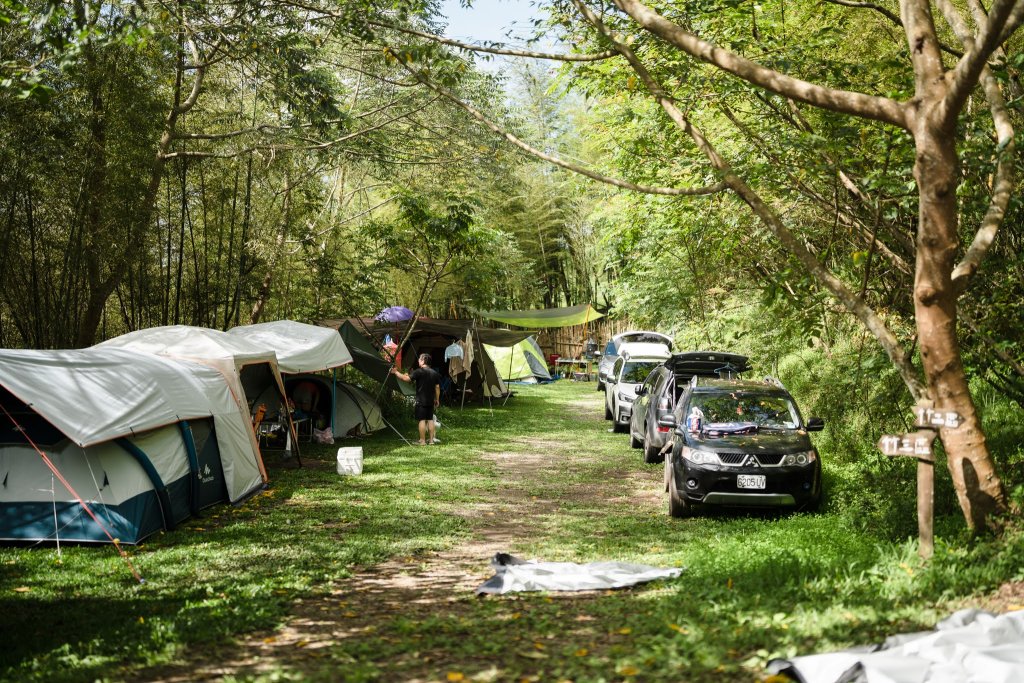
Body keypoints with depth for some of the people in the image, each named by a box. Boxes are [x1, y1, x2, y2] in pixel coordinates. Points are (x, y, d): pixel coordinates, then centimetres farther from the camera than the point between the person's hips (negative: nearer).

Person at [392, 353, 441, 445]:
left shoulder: (419, 372, -12)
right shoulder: (434, 373, 8)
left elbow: (406, 378, -16)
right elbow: (437, 387, 11)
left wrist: (396, 372, -4)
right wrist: (437, 399, 19)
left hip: (421, 401, -6)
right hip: (431, 401, 6)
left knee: (422, 420, -4)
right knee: (430, 419, 12)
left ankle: (422, 441, -3)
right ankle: (432, 439, 13)